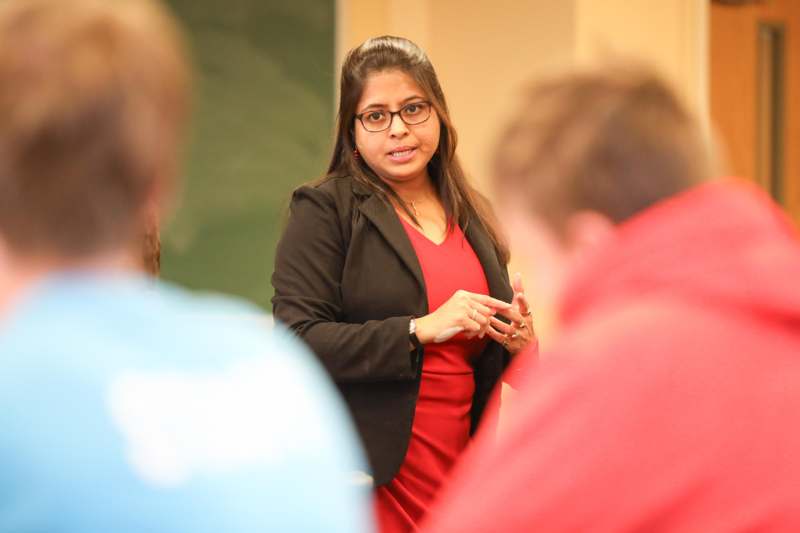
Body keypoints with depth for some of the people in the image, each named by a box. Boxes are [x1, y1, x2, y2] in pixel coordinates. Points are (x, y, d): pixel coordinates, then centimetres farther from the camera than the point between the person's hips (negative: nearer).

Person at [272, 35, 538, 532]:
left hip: (459, 481, 5)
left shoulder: (473, 218, 13)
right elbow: (299, 342, -15)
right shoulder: (324, 208, -4)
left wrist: (518, 342, -1)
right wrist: (421, 330, -22)